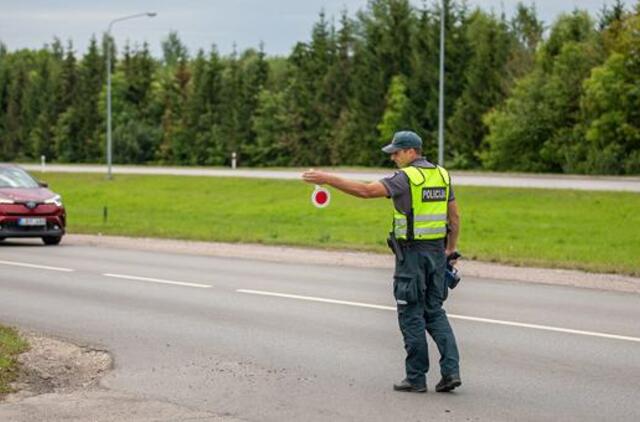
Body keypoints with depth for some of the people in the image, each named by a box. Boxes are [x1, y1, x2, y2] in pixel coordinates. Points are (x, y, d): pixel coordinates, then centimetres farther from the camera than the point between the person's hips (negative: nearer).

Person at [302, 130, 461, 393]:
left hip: (412, 252, -7)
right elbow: (454, 216, 13)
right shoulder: (441, 175, 9)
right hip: (437, 251, 7)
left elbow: (366, 191, -23)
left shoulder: (406, 177, -13)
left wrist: (327, 179, -22)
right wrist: (450, 250, 21)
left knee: (411, 315, 2)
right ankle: (451, 370, 0)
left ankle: (416, 378, 6)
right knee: (434, 312, 13)